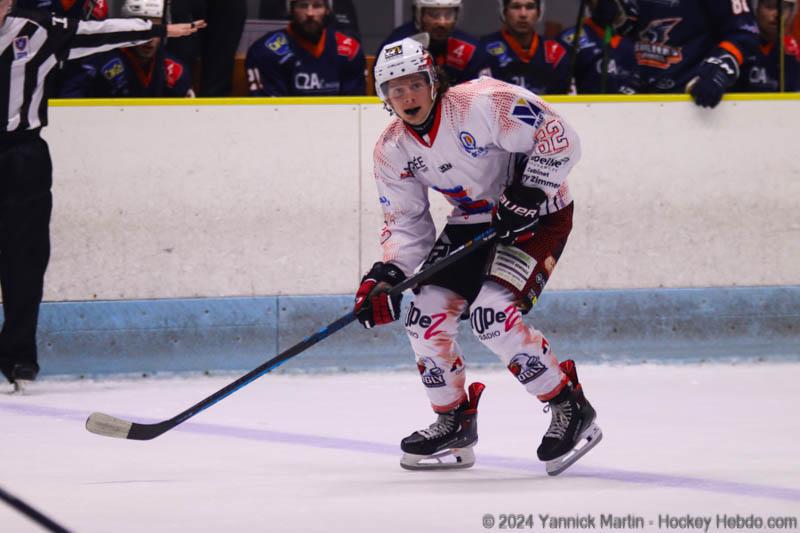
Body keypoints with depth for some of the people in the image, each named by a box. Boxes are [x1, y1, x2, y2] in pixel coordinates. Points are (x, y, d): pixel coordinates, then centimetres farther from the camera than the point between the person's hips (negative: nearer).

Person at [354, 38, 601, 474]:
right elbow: (405, 223, 2)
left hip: (537, 214, -7)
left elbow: (558, 138, -22)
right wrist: (384, 275, -14)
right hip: (472, 223, 7)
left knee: (493, 314, -25)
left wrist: (527, 191, -28)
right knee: (426, 316, -4)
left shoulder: (481, 104, -25)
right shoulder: (393, 150, -3)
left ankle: (570, 408, -12)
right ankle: (454, 424, 14)